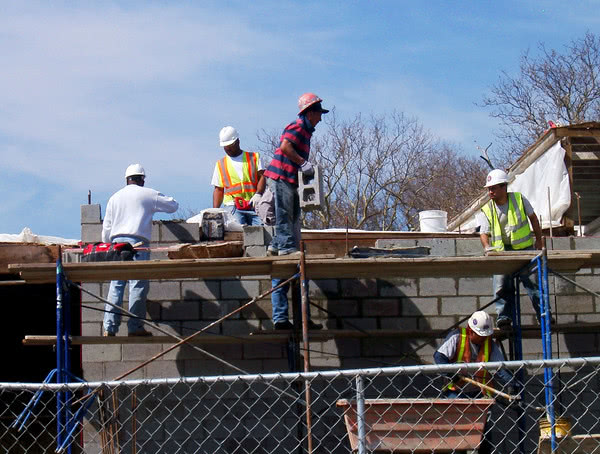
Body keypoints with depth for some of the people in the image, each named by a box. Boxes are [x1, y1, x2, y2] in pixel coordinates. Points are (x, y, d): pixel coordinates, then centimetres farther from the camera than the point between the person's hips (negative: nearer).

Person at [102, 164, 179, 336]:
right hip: (137, 242, -5)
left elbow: (106, 227, 19)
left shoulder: (115, 197, 19)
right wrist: (159, 200, 35)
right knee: (138, 285, -4)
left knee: (116, 285, 4)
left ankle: (109, 327, -1)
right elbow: (173, 205, 16)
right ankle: (135, 327, -6)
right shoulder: (148, 194, 7)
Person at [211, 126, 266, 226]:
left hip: (253, 205, 0)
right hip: (233, 205, 0)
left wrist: (258, 194, -14)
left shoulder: (254, 157, 17)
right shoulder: (220, 164, 21)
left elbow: (262, 177, 6)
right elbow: (218, 190, 20)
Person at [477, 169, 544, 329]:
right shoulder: (486, 210, 1)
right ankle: (504, 315, -4)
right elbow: (484, 232, -3)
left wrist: (538, 239, 10)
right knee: (501, 284, -10)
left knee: (532, 280, -3)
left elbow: (533, 218, 11)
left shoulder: (519, 199, 0)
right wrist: (487, 247, -24)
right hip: (501, 251, 1)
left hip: (524, 248, -1)